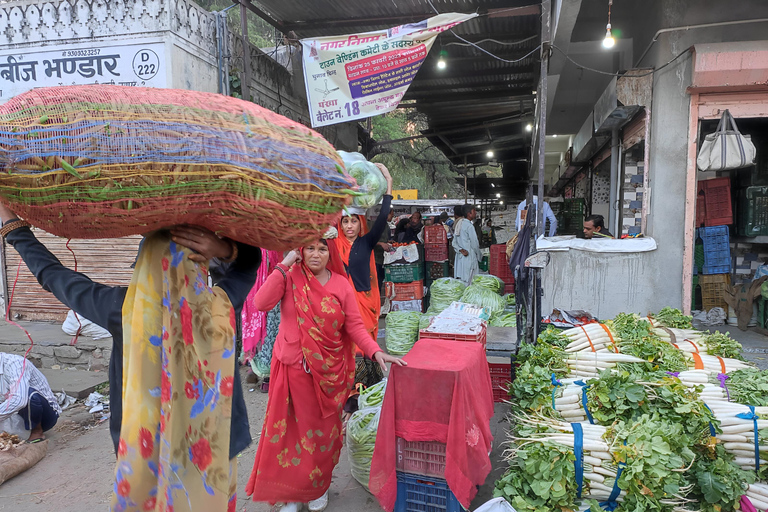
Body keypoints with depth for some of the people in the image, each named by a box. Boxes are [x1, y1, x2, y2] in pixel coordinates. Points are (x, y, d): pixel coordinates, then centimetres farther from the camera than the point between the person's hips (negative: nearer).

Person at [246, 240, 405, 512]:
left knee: (324, 428, 13)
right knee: (294, 427, 7)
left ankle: (319, 487, 37)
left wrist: (376, 352, -16)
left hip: (330, 371, 2)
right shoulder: (290, 277, -4)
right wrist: (284, 265, -18)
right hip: (293, 367, -1)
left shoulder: (341, 284, 0)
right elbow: (262, 303, -19)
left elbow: (354, 325, -3)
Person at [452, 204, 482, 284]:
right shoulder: (469, 226, -13)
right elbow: (474, 244, -12)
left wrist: (460, 250, -4)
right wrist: (480, 256, 2)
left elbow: (454, 243, 12)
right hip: (469, 257, -9)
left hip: (459, 257, 9)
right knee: (469, 282, -6)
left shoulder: (458, 224, 13)